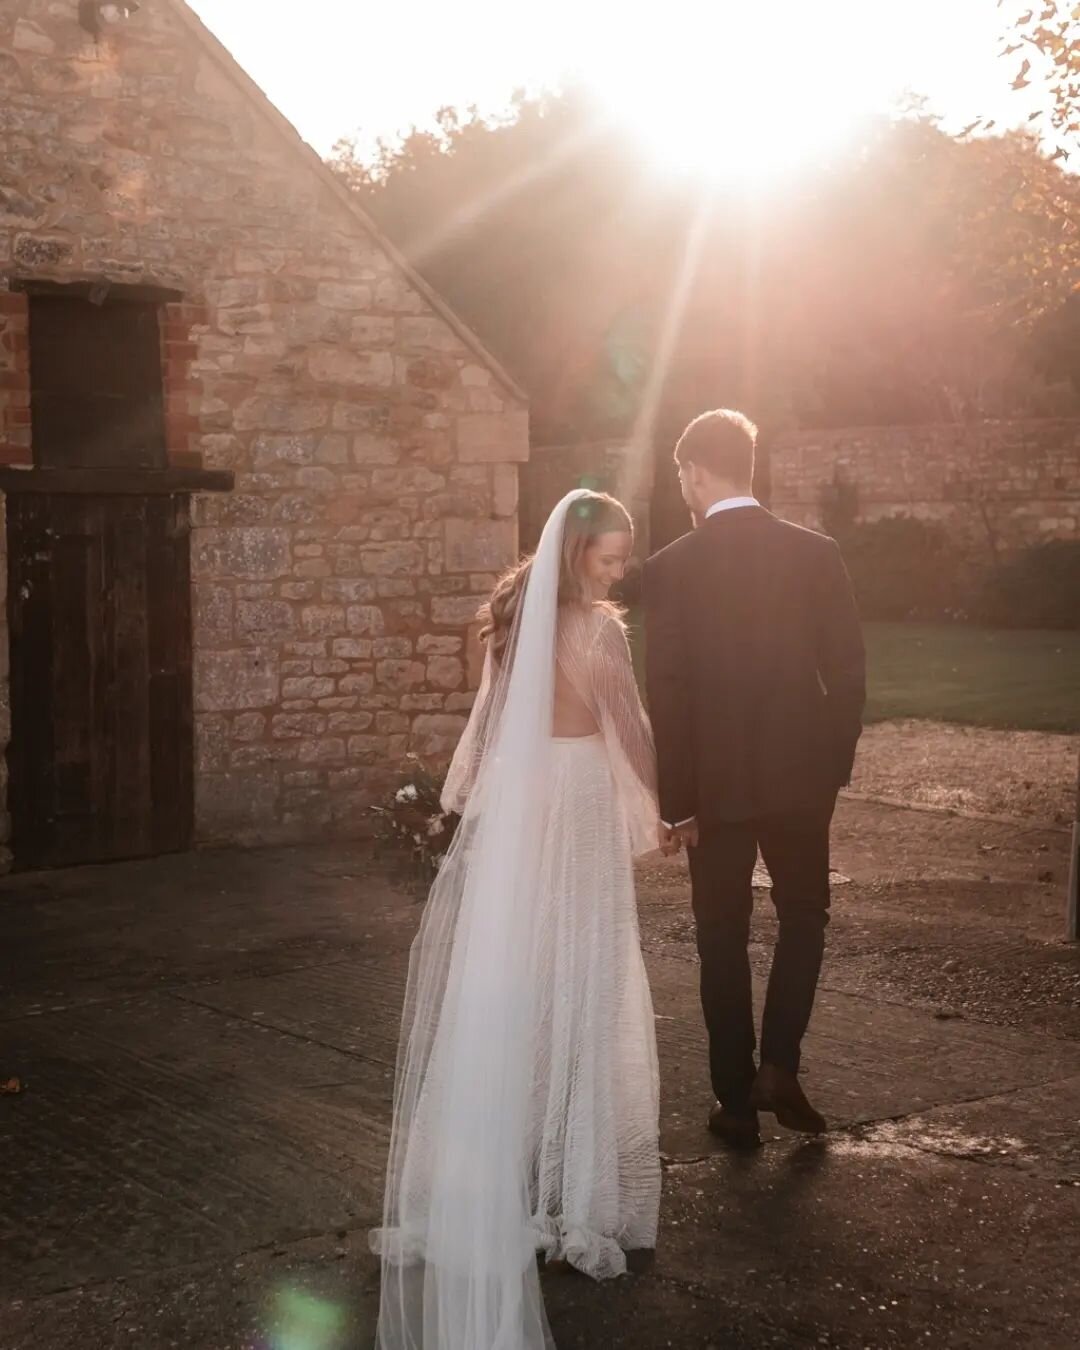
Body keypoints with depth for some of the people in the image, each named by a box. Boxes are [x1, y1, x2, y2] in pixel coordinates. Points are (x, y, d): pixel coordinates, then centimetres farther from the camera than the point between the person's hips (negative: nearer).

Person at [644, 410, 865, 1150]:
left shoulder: (672, 568, -9)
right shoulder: (816, 553, -3)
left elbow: (666, 693, -10)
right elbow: (849, 671, -3)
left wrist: (676, 800, -3)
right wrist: (835, 763, 8)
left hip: (717, 782, -1)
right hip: (800, 774, 1)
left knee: (724, 938, 11)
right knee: (804, 916, 20)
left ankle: (737, 1100, 15)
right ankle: (779, 1066, 7)